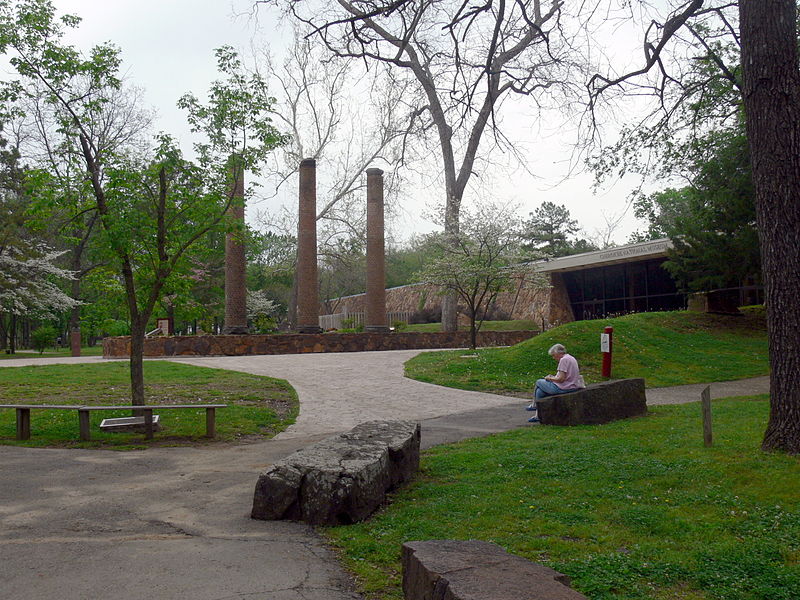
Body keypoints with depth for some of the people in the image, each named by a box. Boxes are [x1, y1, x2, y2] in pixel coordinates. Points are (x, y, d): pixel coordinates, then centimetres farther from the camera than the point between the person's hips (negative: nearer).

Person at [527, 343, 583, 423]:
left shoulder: (563, 360, -16)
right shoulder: (571, 358, 15)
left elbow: (561, 379, -22)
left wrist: (550, 378, -5)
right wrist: (553, 377, 12)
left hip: (564, 388, -10)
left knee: (538, 382, 4)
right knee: (540, 391, 13)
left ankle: (534, 404, 23)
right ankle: (537, 415, 11)